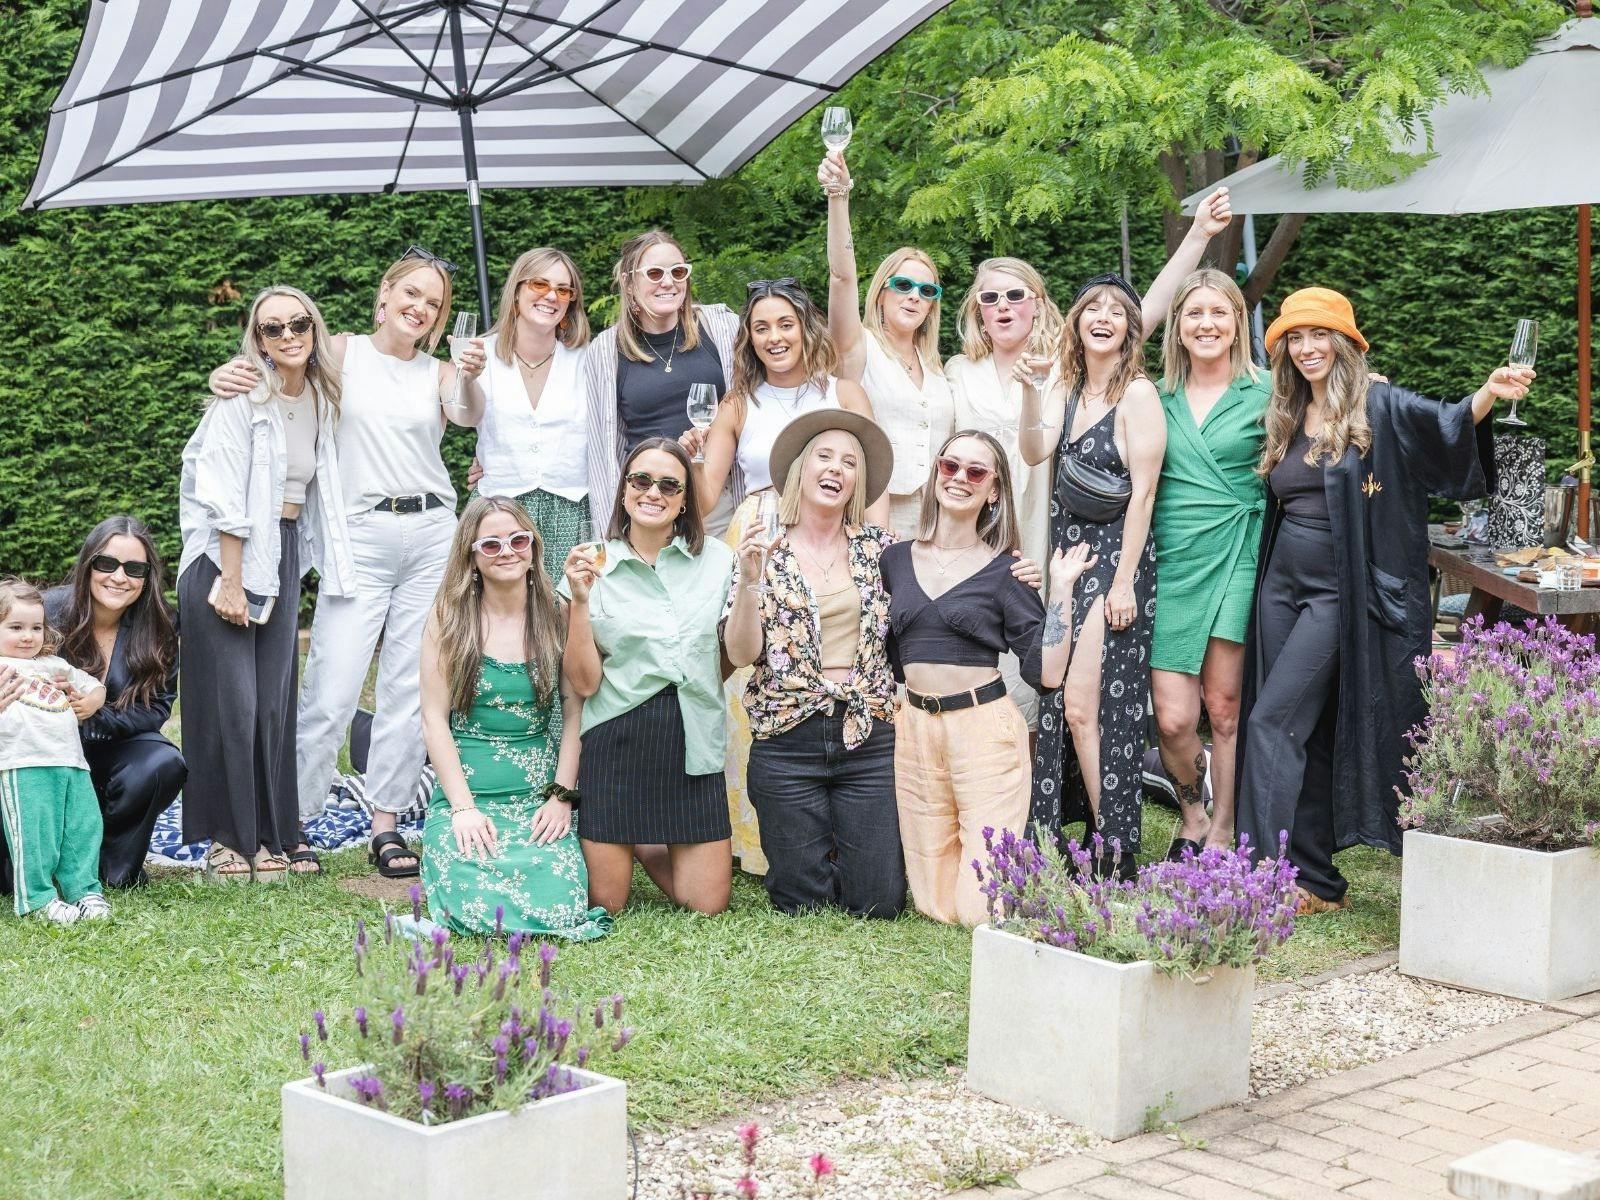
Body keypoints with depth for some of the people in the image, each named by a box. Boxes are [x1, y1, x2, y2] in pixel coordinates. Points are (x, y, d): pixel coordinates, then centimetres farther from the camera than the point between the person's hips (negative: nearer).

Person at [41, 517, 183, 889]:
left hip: (111, 747, 2)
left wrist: (93, 718, -28)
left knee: (164, 765, -29)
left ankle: (114, 865, -3)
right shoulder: (51, 611, -14)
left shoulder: (158, 629, -7)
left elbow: (157, 707, -10)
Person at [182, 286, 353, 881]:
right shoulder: (244, 396, -10)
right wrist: (229, 583, -17)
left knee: (276, 700, 5)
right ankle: (229, 839, 3)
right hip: (226, 555, -6)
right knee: (231, 701, -5)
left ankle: (274, 833, 12)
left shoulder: (320, 398, 8)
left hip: (284, 555, 6)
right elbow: (225, 497, -14)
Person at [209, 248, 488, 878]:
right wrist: (228, 374, -24)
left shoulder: (438, 371, 10)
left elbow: (468, 415, -10)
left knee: (411, 688, 5)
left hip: (432, 536, 3)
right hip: (361, 535, -3)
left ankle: (386, 825, 13)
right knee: (332, 689, -8)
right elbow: (277, 366, -1)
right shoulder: (344, 353, 5)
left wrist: (472, 378, -33)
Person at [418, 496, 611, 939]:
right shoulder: (449, 619, 1)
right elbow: (434, 718, -2)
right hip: (465, 791, -1)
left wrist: (562, 795, -7)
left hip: (539, 795, 1)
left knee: (559, 908, -23)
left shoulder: (557, 618, 4)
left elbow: (575, 713, 3)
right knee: (477, 906, -25)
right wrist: (463, 806, -10)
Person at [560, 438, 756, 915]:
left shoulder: (716, 559, 4)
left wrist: (749, 582, -8)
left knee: (707, 904, 2)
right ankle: (619, 848, 35)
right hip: (617, 738, -2)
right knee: (606, 903, 3)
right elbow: (584, 682, -5)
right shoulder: (594, 567, -1)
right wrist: (580, 601, -16)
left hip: (693, 743, 2)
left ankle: (648, 846, 30)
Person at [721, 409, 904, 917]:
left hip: (870, 736, 1)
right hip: (789, 738, -1)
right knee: (802, 903, 4)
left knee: (879, 903, 0)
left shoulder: (879, 546, 7)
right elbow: (741, 652, -7)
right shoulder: (765, 551, 1)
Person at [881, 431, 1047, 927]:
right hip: (915, 730, 4)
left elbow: (1041, 671, -6)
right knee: (934, 906, 7)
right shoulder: (895, 560, 9)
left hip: (984, 726, -4)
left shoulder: (1004, 571, -1)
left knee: (982, 909, -6)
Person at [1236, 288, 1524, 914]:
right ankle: (1318, 884, 13)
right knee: (1304, 732, 7)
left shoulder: (1379, 407, -6)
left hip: (1340, 594, -6)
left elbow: (1446, 421, -23)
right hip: (1283, 585, 6)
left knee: (1274, 720, -15)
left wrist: (1489, 393, -41)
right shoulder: (1284, 420, 13)